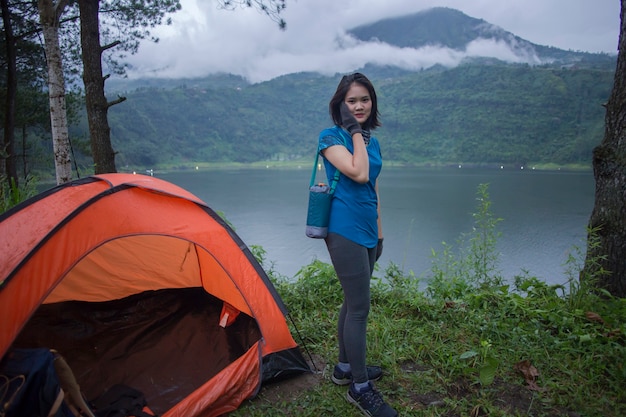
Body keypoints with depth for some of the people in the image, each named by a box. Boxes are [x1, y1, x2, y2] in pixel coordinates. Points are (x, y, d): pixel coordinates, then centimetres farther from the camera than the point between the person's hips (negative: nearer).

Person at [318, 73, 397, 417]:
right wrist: (355, 132, -13)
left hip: (366, 232, 8)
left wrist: (379, 232, 18)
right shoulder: (331, 137, -7)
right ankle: (360, 388, 9)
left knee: (352, 302, 16)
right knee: (360, 307, -5)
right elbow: (358, 174, -23)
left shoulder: (372, 142, 14)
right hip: (345, 231, -8)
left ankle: (345, 368, 32)